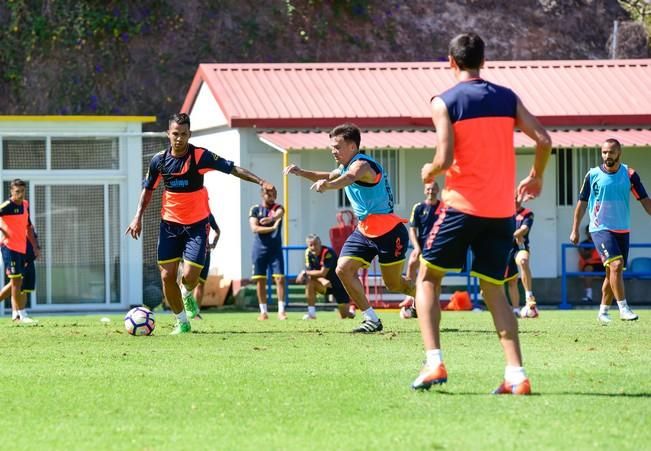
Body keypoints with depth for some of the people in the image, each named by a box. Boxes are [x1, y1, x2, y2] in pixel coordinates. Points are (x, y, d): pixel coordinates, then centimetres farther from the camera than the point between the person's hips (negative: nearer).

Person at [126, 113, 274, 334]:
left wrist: (261, 181, -22)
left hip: (197, 224, -3)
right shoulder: (159, 160, -3)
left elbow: (232, 169, -11)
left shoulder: (201, 156, -12)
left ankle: (187, 295, 26)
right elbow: (148, 189, 11)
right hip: (170, 224, 3)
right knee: (167, 276, -4)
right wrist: (138, 217, 3)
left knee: (190, 276, -12)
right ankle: (182, 322, 14)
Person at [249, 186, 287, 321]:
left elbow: (279, 214, -23)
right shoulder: (255, 210, 4)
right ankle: (263, 312, 9)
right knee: (260, 280, 2)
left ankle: (281, 311, -6)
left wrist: (270, 219, -47)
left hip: (275, 249, 0)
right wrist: (272, 228, -24)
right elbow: (254, 228, -10)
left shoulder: (278, 208, 3)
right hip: (259, 249, 0)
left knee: (280, 278, -8)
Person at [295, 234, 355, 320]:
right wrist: (322, 280, -32)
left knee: (344, 316, -2)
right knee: (309, 281, -27)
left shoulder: (327, 252, -27)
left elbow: (323, 273, -29)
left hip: (339, 285, -5)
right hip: (326, 284, 5)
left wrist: (305, 273, -22)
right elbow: (311, 273, -12)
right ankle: (311, 313, -18)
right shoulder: (308, 253, -8)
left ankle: (350, 311, 38)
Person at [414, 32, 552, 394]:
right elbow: (544, 140, 0)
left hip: (463, 205, -4)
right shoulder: (507, 98, 7)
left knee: (428, 278, 11)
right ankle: (517, 375, -2)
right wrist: (536, 177, 17)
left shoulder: (445, 103, -5)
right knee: (494, 290, 12)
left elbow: (445, 159, -15)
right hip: (502, 211, 4)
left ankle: (434, 363, -4)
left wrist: (429, 172, 7)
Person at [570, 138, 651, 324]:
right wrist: (575, 229, 4)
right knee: (616, 264, -21)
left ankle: (603, 312, 23)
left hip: (622, 230, 3)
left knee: (612, 272, 9)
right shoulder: (593, 175, -3)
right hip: (600, 229, -3)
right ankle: (623, 308, -20)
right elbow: (582, 202, 5)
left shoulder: (629, 174, 1)